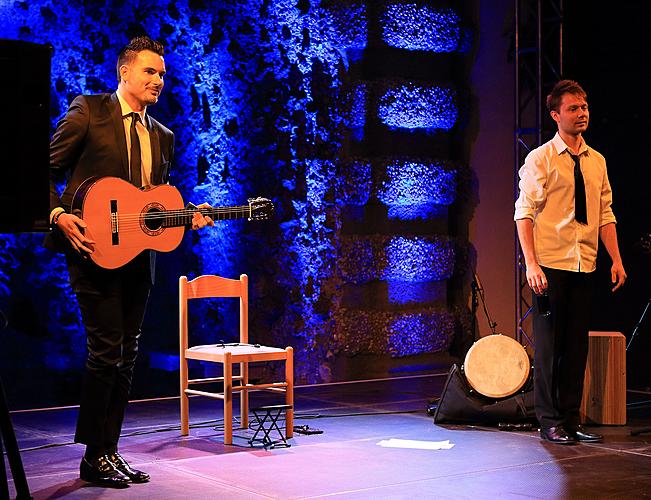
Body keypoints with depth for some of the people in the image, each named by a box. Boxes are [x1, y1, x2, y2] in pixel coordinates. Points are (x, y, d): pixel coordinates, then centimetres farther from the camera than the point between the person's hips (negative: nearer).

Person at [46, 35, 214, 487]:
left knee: (126, 357, 8)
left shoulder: (162, 136, 18)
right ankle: (95, 457, 3)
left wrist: (186, 217, 3)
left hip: (138, 256, 7)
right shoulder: (89, 111, -1)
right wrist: (58, 214, -17)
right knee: (107, 352, -9)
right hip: (94, 250, -7)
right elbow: (46, 169, -3)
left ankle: (109, 451, 17)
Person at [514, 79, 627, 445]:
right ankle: (550, 422, 10)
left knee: (578, 344, 9)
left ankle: (572, 420, 18)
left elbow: (606, 214, 13)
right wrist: (531, 264, -17)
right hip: (550, 265, -5)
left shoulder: (597, 161, 12)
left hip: (584, 266, 5)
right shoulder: (540, 159, -4)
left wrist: (616, 260, 4)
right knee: (549, 343, 0)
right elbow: (524, 213, -9)